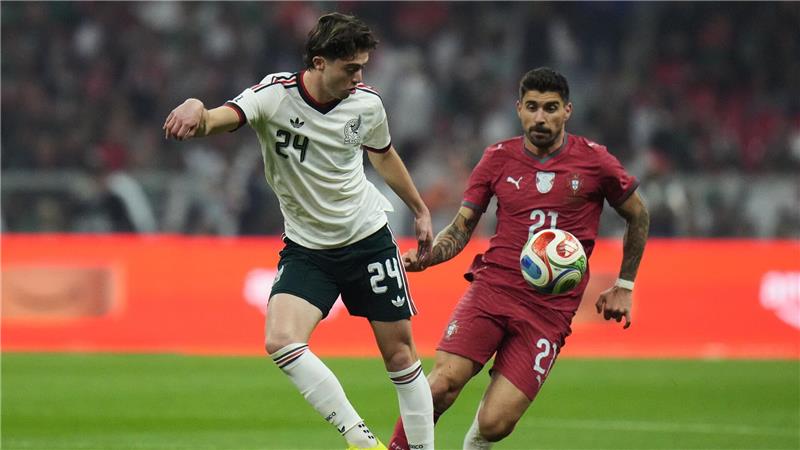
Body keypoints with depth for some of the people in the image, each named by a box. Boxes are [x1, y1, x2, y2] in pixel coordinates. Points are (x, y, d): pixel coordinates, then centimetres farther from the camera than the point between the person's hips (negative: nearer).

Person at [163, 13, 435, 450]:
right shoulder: (276, 95, -18)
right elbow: (223, 117, -38)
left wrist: (420, 210, 25)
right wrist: (197, 110, -61)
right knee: (281, 341, -23)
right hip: (305, 246, -2)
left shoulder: (366, 104, -7)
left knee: (399, 352, 4)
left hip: (369, 238, 2)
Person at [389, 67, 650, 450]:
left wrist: (624, 286, 15)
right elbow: (461, 227, 10)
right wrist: (425, 256, -10)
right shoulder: (498, 159, 6)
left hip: (551, 308, -1)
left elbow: (638, 216, 16)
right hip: (493, 285, 1)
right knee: (444, 381, -24)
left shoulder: (593, 160, 1)